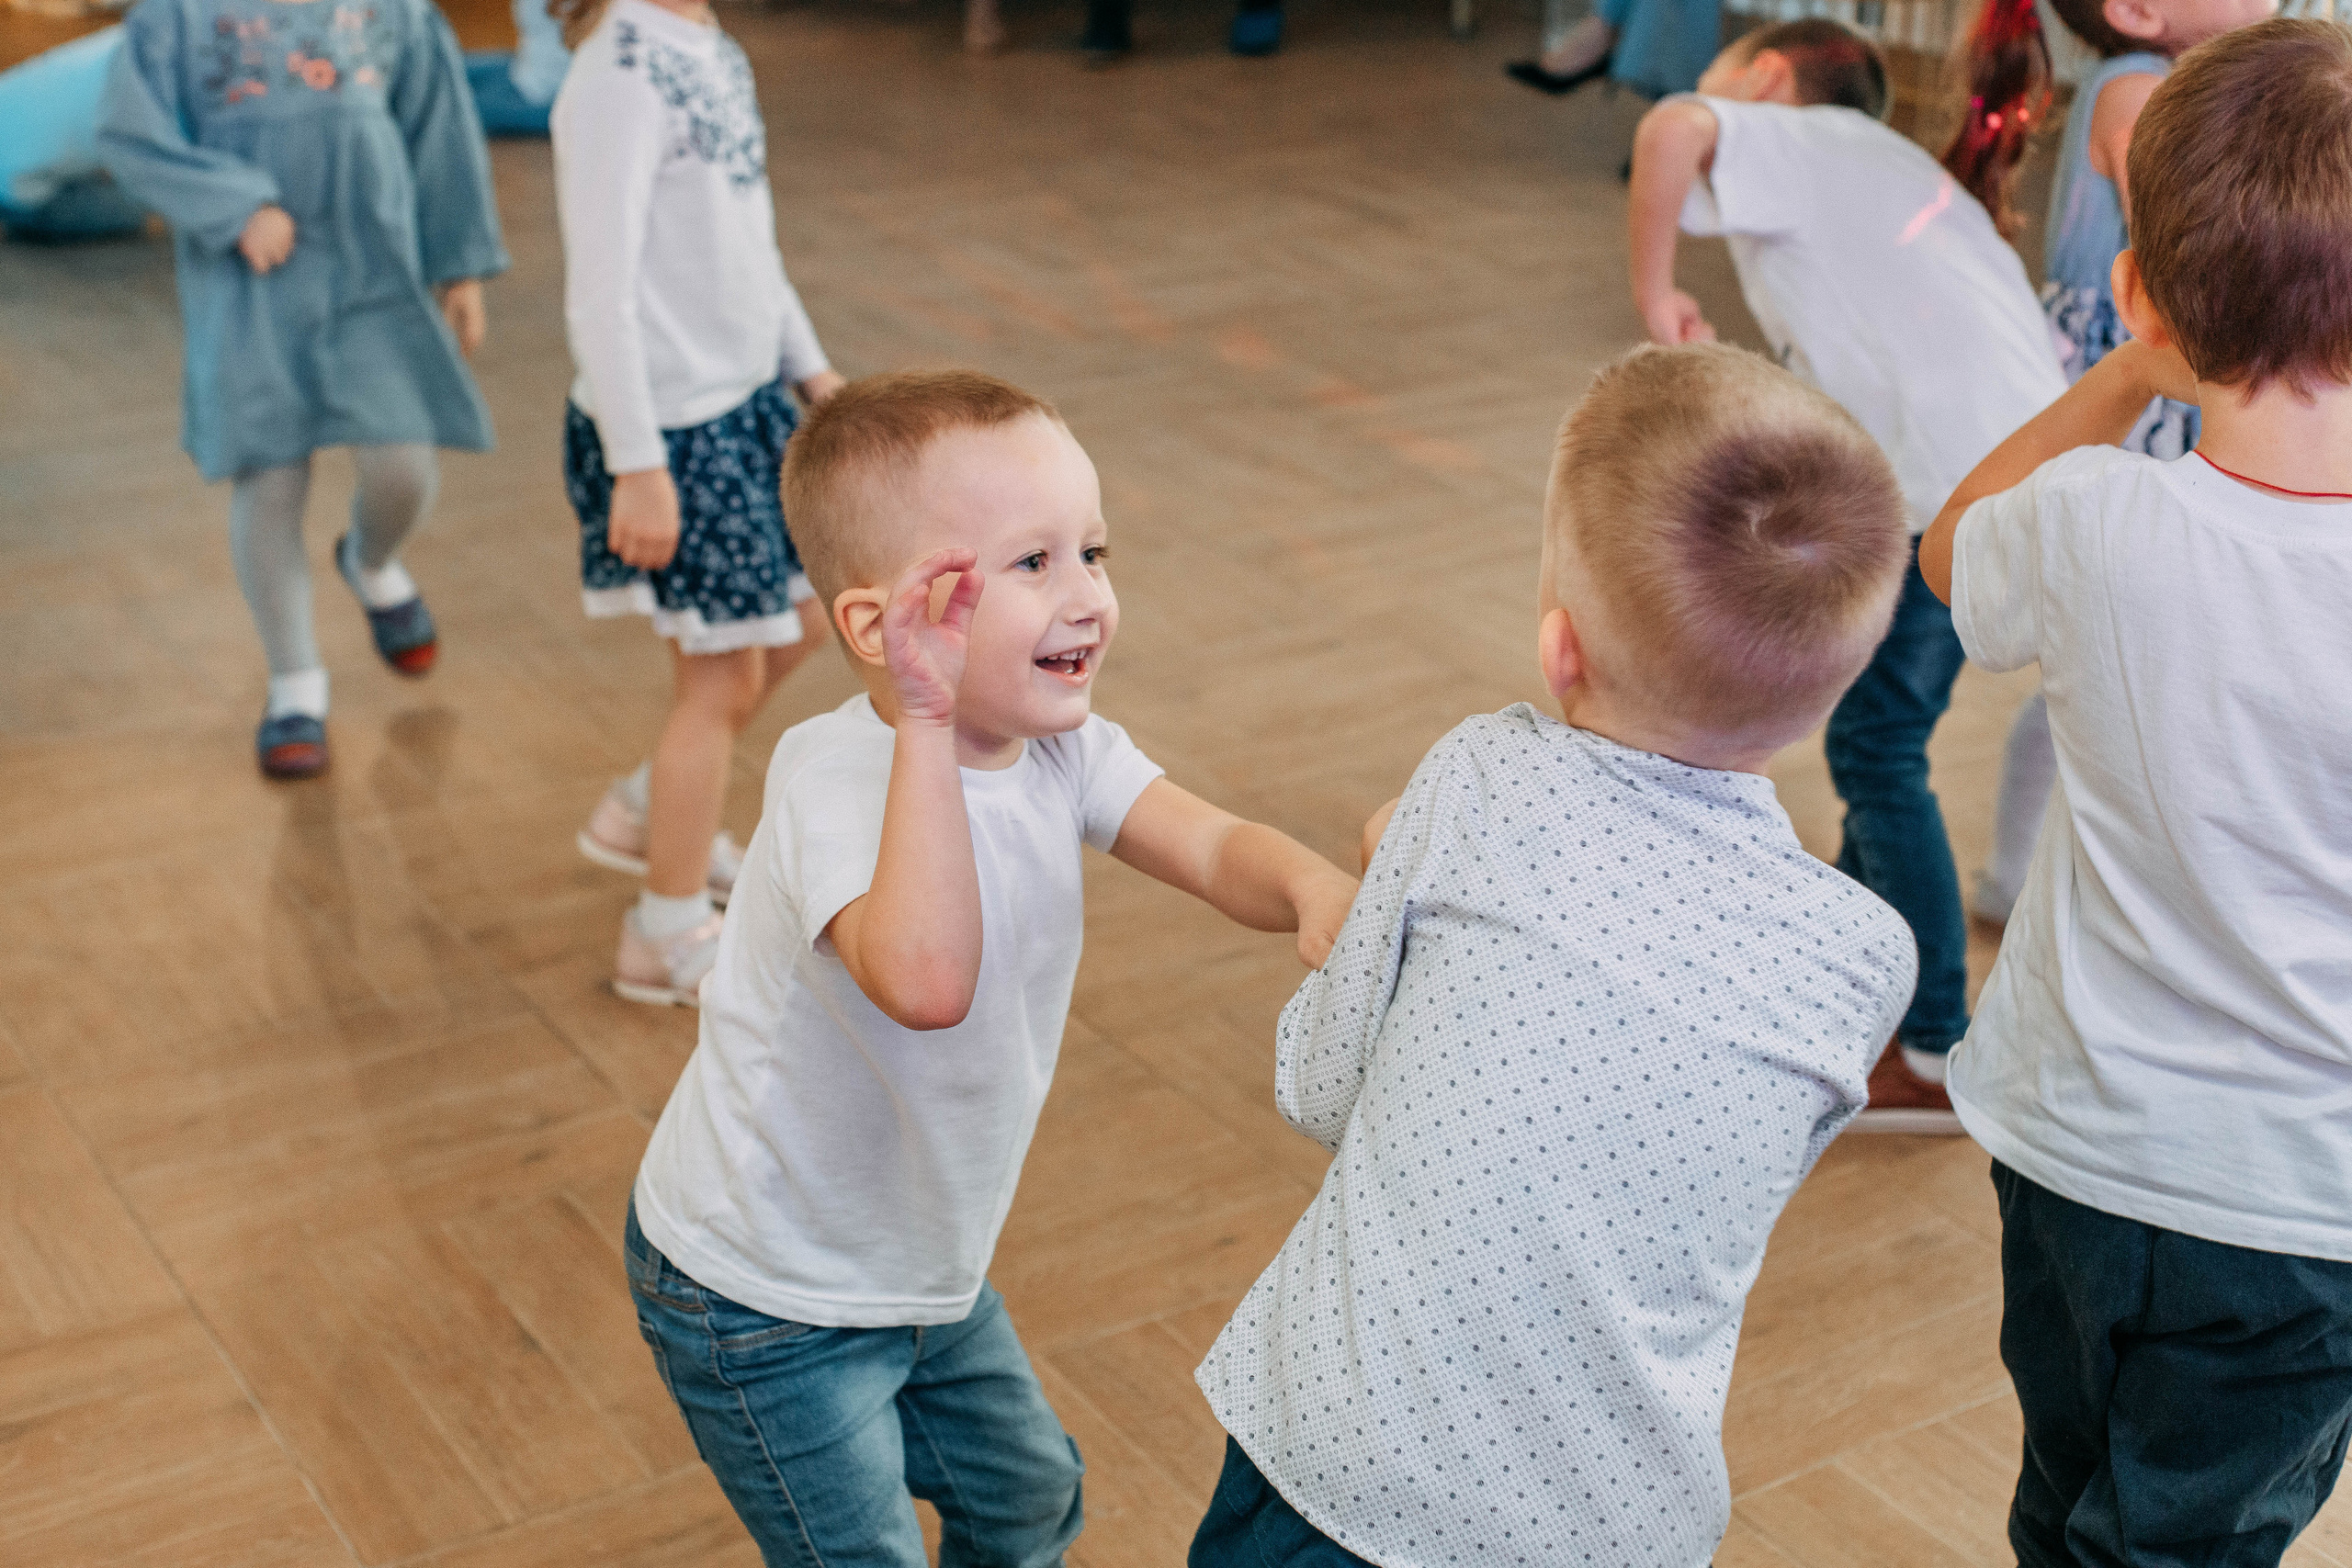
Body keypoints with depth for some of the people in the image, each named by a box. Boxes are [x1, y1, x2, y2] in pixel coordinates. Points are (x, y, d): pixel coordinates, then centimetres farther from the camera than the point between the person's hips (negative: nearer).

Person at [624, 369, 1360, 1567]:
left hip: (926, 1264, 8)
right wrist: (929, 724, -50)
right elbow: (924, 981, -52)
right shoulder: (834, 780, -34)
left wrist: (1313, 884, -39)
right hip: (764, 1300, -8)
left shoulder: (1056, 743, -8)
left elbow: (1213, 848, -17)